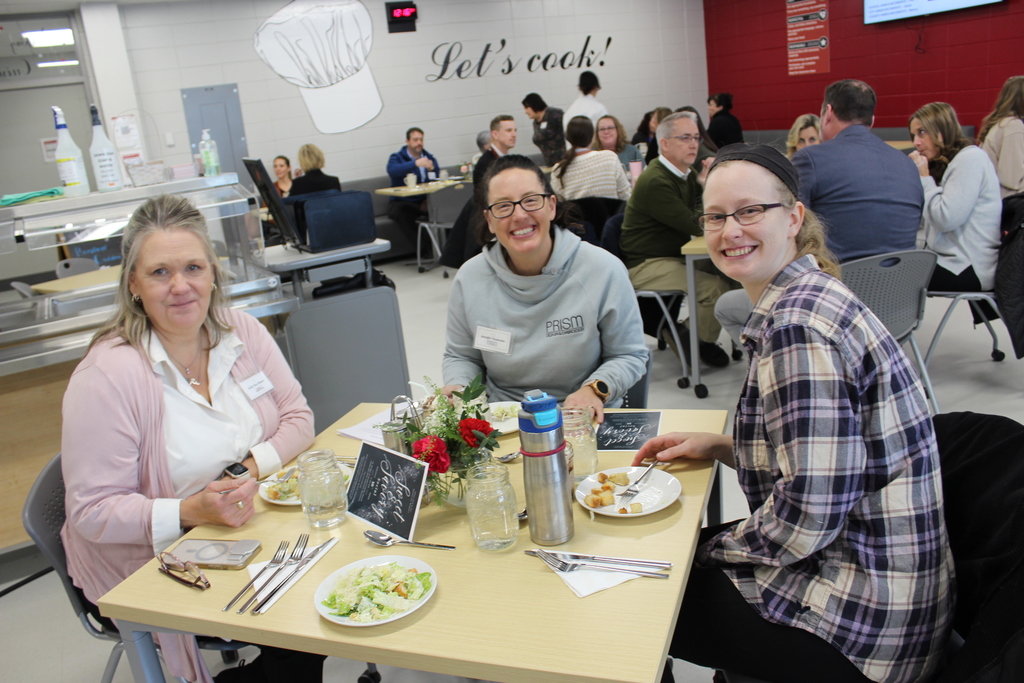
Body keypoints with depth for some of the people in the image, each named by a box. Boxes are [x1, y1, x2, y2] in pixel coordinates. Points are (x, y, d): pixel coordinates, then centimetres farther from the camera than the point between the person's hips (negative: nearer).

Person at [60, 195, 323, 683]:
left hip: (250, 530, 6)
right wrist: (193, 511, -28)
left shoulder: (243, 334, -1)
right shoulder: (107, 375, -17)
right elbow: (92, 511, -15)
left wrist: (253, 465, -15)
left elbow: (297, 416, 4)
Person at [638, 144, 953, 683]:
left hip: (857, 622, -9)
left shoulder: (798, 327, -25)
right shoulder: (806, 296, 6)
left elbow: (809, 515, -26)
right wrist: (720, 446, 5)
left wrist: (714, 548, -10)